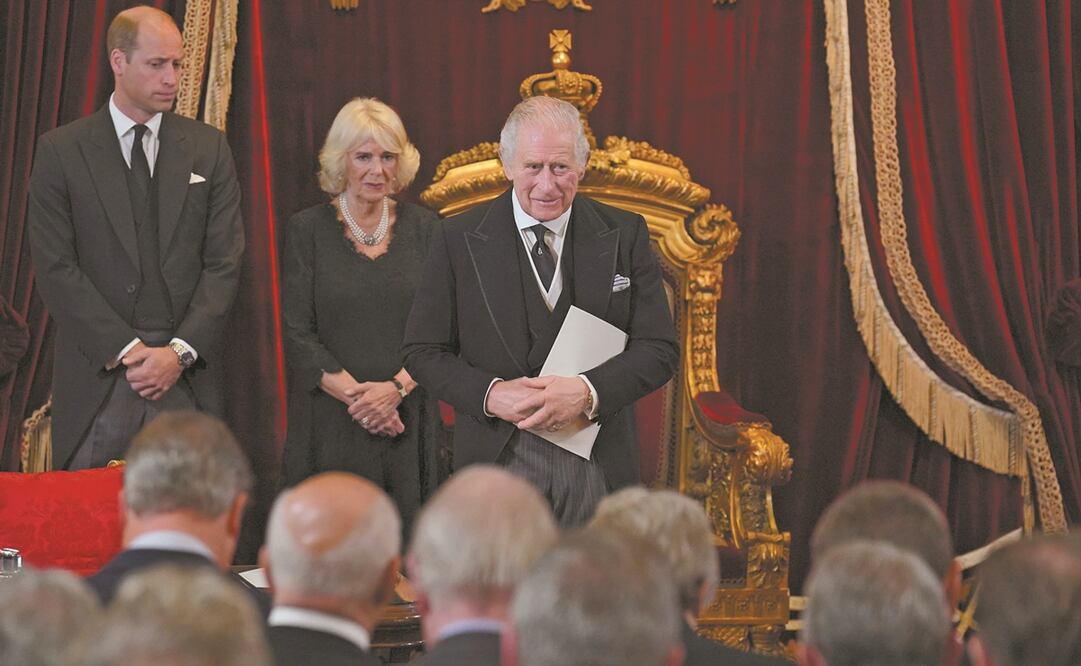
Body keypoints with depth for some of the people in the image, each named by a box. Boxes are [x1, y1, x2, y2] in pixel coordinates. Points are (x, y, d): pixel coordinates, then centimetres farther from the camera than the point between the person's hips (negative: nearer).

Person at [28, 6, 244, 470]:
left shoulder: (208, 148, 10)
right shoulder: (60, 151, 4)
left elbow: (224, 263, 5)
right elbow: (55, 268, -3)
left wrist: (180, 351, -8)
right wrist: (126, 350, -11)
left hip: (186, 378, 1)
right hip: (97, 376, -1)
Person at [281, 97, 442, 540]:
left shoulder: (422, 228, 8)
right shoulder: (308, 229, 3)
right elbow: (297, 334, -2)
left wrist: (395, 388, -12)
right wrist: (355, 395, -12)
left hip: (408, 421, 2)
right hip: (330, 427, -2)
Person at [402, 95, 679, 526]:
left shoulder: (624, 235, 3)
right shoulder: (458, 239, 1)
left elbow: (660, 349, 1)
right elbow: (422, 351, 3)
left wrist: (587, 392, -17)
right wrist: (489, 393, -15)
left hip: (598, 466, 1)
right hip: (497, 459, -1)